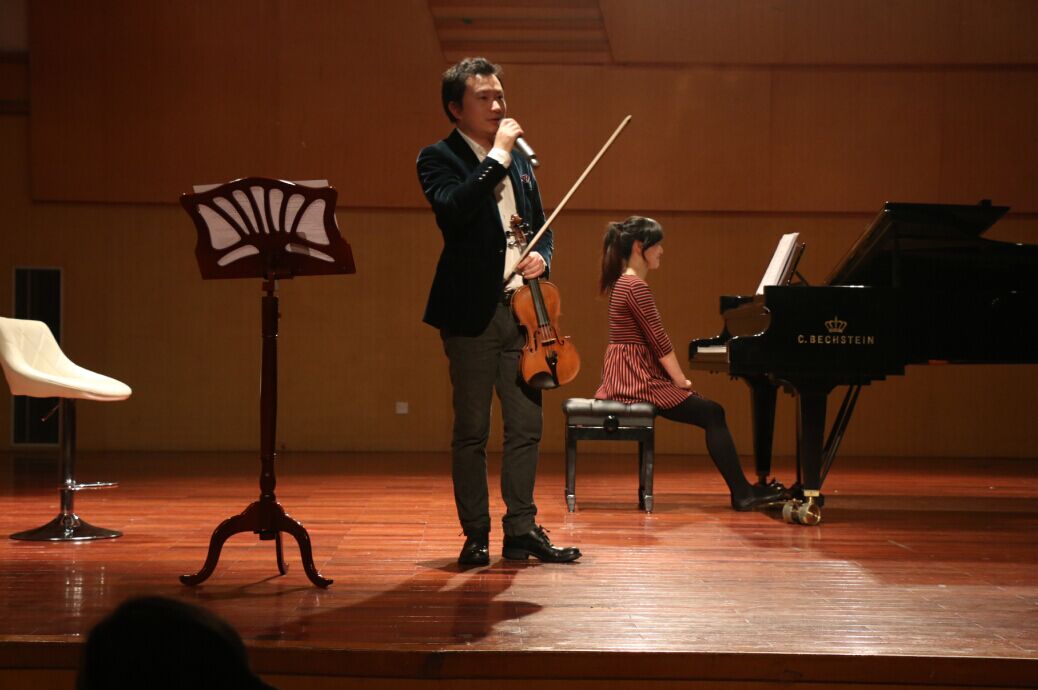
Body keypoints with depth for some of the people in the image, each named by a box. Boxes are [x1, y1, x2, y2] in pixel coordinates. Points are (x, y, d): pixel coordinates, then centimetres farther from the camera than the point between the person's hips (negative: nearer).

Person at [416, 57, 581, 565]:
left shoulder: (520, 161, 16)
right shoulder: (439, 158, -3)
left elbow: (540, 229, 23)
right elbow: (452, 211, -24)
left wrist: (541, 258, 2)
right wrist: (497, 157, -20)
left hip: (521, 308, 6)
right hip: (472, 312, -6)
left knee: (526, 427, 7)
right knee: (471, 431, 2)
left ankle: (521, 531, 15)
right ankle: (476, 536, 10)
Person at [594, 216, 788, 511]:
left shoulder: (625, 283, 17)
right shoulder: (636, 287, -16)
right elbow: (659, 342, -18)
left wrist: (679, 379, 10)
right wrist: (681, 381, -9)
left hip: (628, 375, 10)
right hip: (637, 379, -10)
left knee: (710, 412, 9)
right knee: (711, 413, -9)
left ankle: (743, 490, 6)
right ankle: (742, 493, -6)